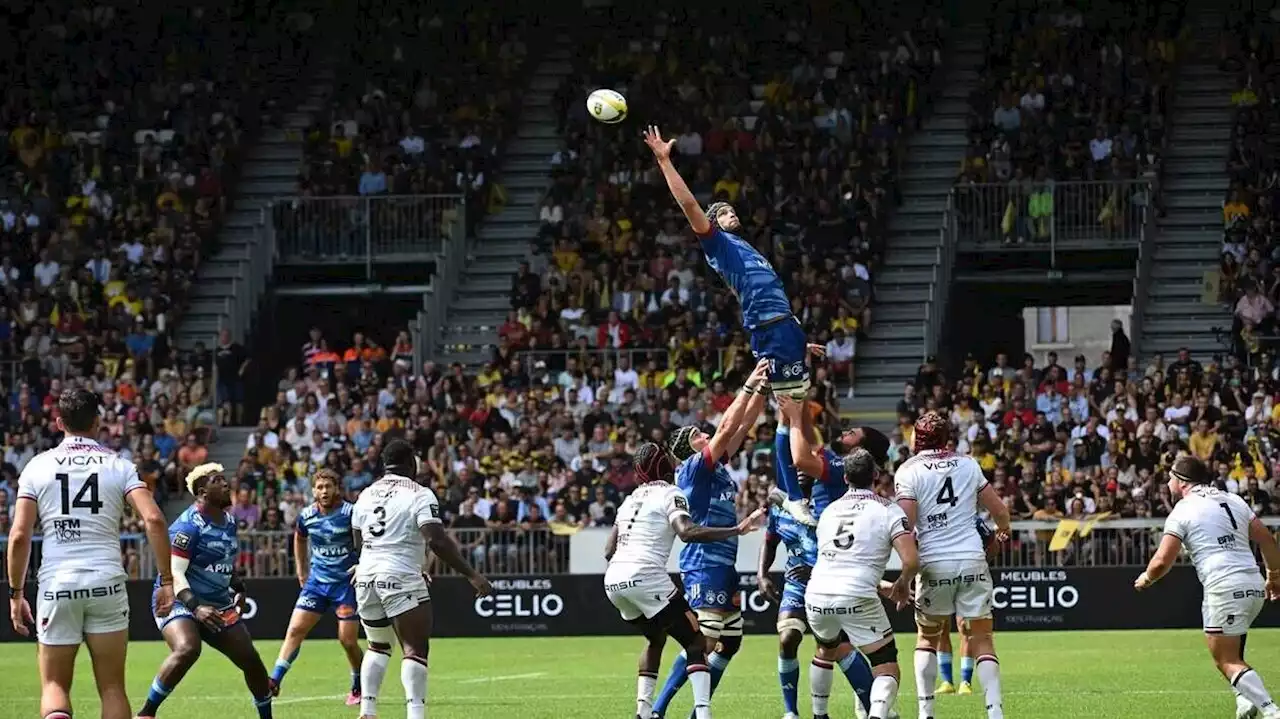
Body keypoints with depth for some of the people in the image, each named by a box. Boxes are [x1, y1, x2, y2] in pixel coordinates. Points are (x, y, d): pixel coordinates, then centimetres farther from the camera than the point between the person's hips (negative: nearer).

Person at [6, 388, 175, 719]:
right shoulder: (118, 465, 4)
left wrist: (15, 593, 7)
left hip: (56, 584, 0)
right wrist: (166, 580, -2)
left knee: (54, 686, 7)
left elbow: (19, 536, -1)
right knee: (112, 689, 8)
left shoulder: (37, 466, 5)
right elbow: (153, 518, -8)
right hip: (107, 581, 0)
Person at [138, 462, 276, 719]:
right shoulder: (189, 525, -19)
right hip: (179, 601, -8)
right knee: (187, 649, -35)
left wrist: (239, 589, 13)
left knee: (251, 659, 7)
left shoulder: (228, 521, 9)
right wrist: (196, 607, -35)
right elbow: (174, 573, -25)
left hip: (217, 603, 8)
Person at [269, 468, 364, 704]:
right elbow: (299, 539, 22)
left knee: (348, 640, -4)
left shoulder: (350, 513, -13)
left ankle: (359, 688, 17)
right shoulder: (307, 516, 0)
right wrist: (301, 571, 20)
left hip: (346, 581, -4)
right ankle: (274, 681, -8)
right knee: (295, 630, -7)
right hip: (317, 581, 4)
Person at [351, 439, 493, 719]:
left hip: (366, 578, 6)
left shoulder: (366, 495, 12)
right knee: (415, 650, -6)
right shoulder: (419, 495, -8)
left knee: (378, 646, 22)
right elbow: (438, 541, -18)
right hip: (401, 578, -6)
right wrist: (472, 575, -15)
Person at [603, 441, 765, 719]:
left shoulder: (631, 500, 22)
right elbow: (687, 532, -19)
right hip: (645, 577, -7)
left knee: (656, 637, 29)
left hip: (613, 580, 7)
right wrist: (737, 530, -20)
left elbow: (609, 551, 21)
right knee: (695, 642, 0)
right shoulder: (670, 495, 0)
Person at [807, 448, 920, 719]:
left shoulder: (829, 511, 18)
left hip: (817, 595, 5)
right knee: (887, 667, 5)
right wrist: (903, 583, 14)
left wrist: (880, 587, 35)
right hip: (857, 599, -5)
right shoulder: (888, 510, 2)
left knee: (827, 649, 34)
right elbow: (911, 561, -9)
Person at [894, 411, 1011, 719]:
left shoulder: (908, 471, -2)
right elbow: (1000, 512, 12)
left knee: (927, 638, 16)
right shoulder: (968, 465, 8)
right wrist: (1002, 529, 34)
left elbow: (905, 524, -11)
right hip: (972, 560, 1)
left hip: (934, 564, -1)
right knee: (982, 639, 6)